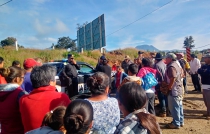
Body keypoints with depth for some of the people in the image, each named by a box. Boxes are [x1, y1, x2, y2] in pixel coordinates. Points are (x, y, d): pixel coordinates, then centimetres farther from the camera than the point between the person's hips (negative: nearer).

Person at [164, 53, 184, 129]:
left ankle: (176, 123, 11)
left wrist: (169, 88, -19)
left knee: (174, 107, 0)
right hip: (179, 89, 10)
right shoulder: (176, 65, 13)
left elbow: (173, 78, -28)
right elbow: (180, 76, 19)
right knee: (179, 106, 17)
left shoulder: (171, 66, -19)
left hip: (174, 90, -10)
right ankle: (180, 121, 29)